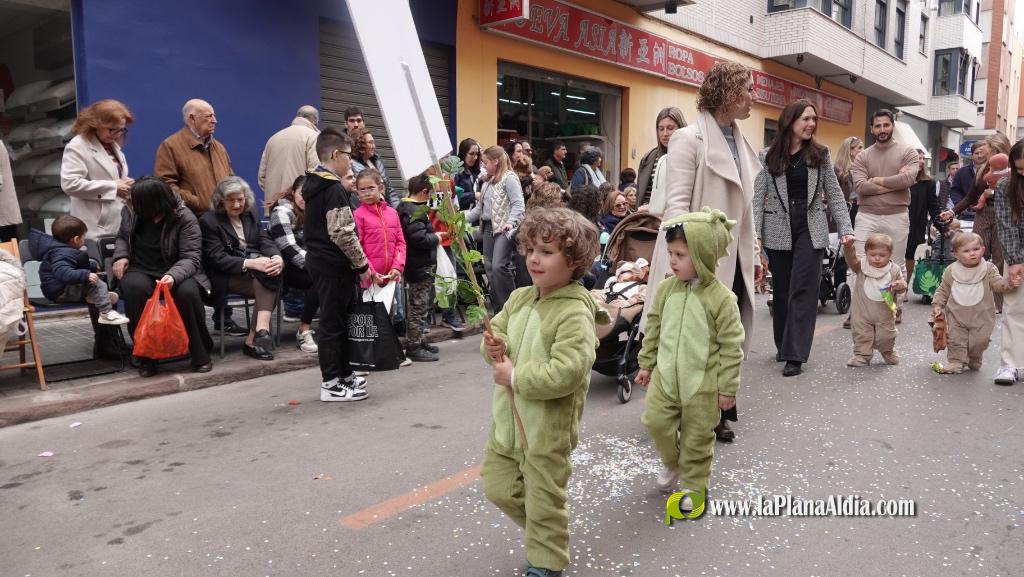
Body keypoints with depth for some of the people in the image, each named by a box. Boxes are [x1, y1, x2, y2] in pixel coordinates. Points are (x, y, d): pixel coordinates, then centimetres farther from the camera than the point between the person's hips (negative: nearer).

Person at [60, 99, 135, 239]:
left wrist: (126, 185, 3)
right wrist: (113, 187, -19)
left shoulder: (113, 146, 18)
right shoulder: (77, 147, -8)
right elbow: (70, 184, -19)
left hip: (120, 224, 8)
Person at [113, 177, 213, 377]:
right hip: (140, 270, 3)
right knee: (135, 287, -34)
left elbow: (191, 258, -15)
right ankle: (146, 356, -21)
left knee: (187, 292, -36)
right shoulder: (130, 210, 2)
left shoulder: (185, 218, -12)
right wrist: (121, 256, 1)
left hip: (175, 272, -3)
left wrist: (173, 276, -35)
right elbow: (122, 236, 23)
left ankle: (201, 354, -15)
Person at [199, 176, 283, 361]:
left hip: (256, 269, 5)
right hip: (227, 276, -5)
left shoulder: (251, 216, 18)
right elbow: (217, 258, -12)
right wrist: (250, 263, -27)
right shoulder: (208, 221, 0)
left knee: (272, 273, -30)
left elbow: (265, 241, 5)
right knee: (268, 284, -30)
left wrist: (277, 258, -19)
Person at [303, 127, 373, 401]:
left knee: (337, 318, 17)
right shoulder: (335, 189, -16)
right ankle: (331, 384, 5)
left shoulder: (313, 185, 14)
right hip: (334, 265, -10)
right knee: (333, 322, -3)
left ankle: (343, 374, 28)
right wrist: (362, 264, -14)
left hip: (318, 260, 10)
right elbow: (342, 234, -23)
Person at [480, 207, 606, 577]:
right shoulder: (520, 297, 3)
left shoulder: (575, 312, -22)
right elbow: (497, 330, 11)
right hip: (508, 418, 8)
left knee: (544, 499, 9)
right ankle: (545, 529, 45)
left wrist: (516, 377, -23)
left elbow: (566, 372, -30)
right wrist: (493, 347, -13)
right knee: (497, 486, 21)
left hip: (548, 426, -8)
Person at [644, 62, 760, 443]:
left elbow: (743, 209, 17)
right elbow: (676, 205, -17)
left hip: (733, 261, 8)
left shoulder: (739, 141, 13)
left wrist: (753, 255, 16)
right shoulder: (689, 139, -11)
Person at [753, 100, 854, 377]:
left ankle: (795, 354, -5)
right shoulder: (769, 156, 0)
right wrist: (755, 233, -13)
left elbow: (834, 193, 6)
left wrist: (845, 227, -2)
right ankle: (784, 345, 26)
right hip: (779, 230, 0)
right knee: (781, 291, 9)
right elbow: (758, 196, -3)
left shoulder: (820, 154, 4)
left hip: (811, 229, 0)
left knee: (803, 290, -7)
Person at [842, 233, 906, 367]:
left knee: (885, 336, 11)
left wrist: (900, 286, -19)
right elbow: (851, 258, -21)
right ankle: (862, 355, 18)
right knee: (861, 335, 5)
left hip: (885, 312, 0)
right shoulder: (861, 266, -5)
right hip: (862, 312, 0)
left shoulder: (894, 270, -2)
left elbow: (902, 284, 6)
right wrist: (848, 247, -40)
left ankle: (889, 352, 37)